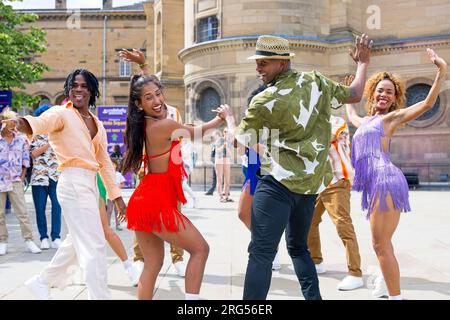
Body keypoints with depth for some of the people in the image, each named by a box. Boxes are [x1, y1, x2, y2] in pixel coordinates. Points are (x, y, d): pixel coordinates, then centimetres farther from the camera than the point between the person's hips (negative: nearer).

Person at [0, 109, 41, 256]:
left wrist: (22, 177, 4)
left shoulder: (21, 139, 6)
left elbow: (25, 160, 9)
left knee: (22, 212, -1)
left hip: (16, 181, 1)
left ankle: (28, 240, 3)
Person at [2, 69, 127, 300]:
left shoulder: (97, 125, 16)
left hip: (90, 185, 9)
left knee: (77, 242, 21)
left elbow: (105, 162, 19)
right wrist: (24, 123, -52)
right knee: (94, 246, -9)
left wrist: (116, 196, 16)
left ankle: (42, 281, 39)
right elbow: (43, 122, -29)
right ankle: (99, 295, -2)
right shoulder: (62, 113, -5)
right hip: (73, 184, -9)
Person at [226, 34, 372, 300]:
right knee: (298, 247, 23)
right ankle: (313, 297, 24)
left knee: (261, 252, -10)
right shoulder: (316, 82, 4)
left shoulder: (265, 101, -10)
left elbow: (241, 139, 6)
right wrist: (363, 62, 36)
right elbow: (354, 95, 20)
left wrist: (228, 118, 28)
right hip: (312, 182, 7)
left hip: (280, 180, -7)